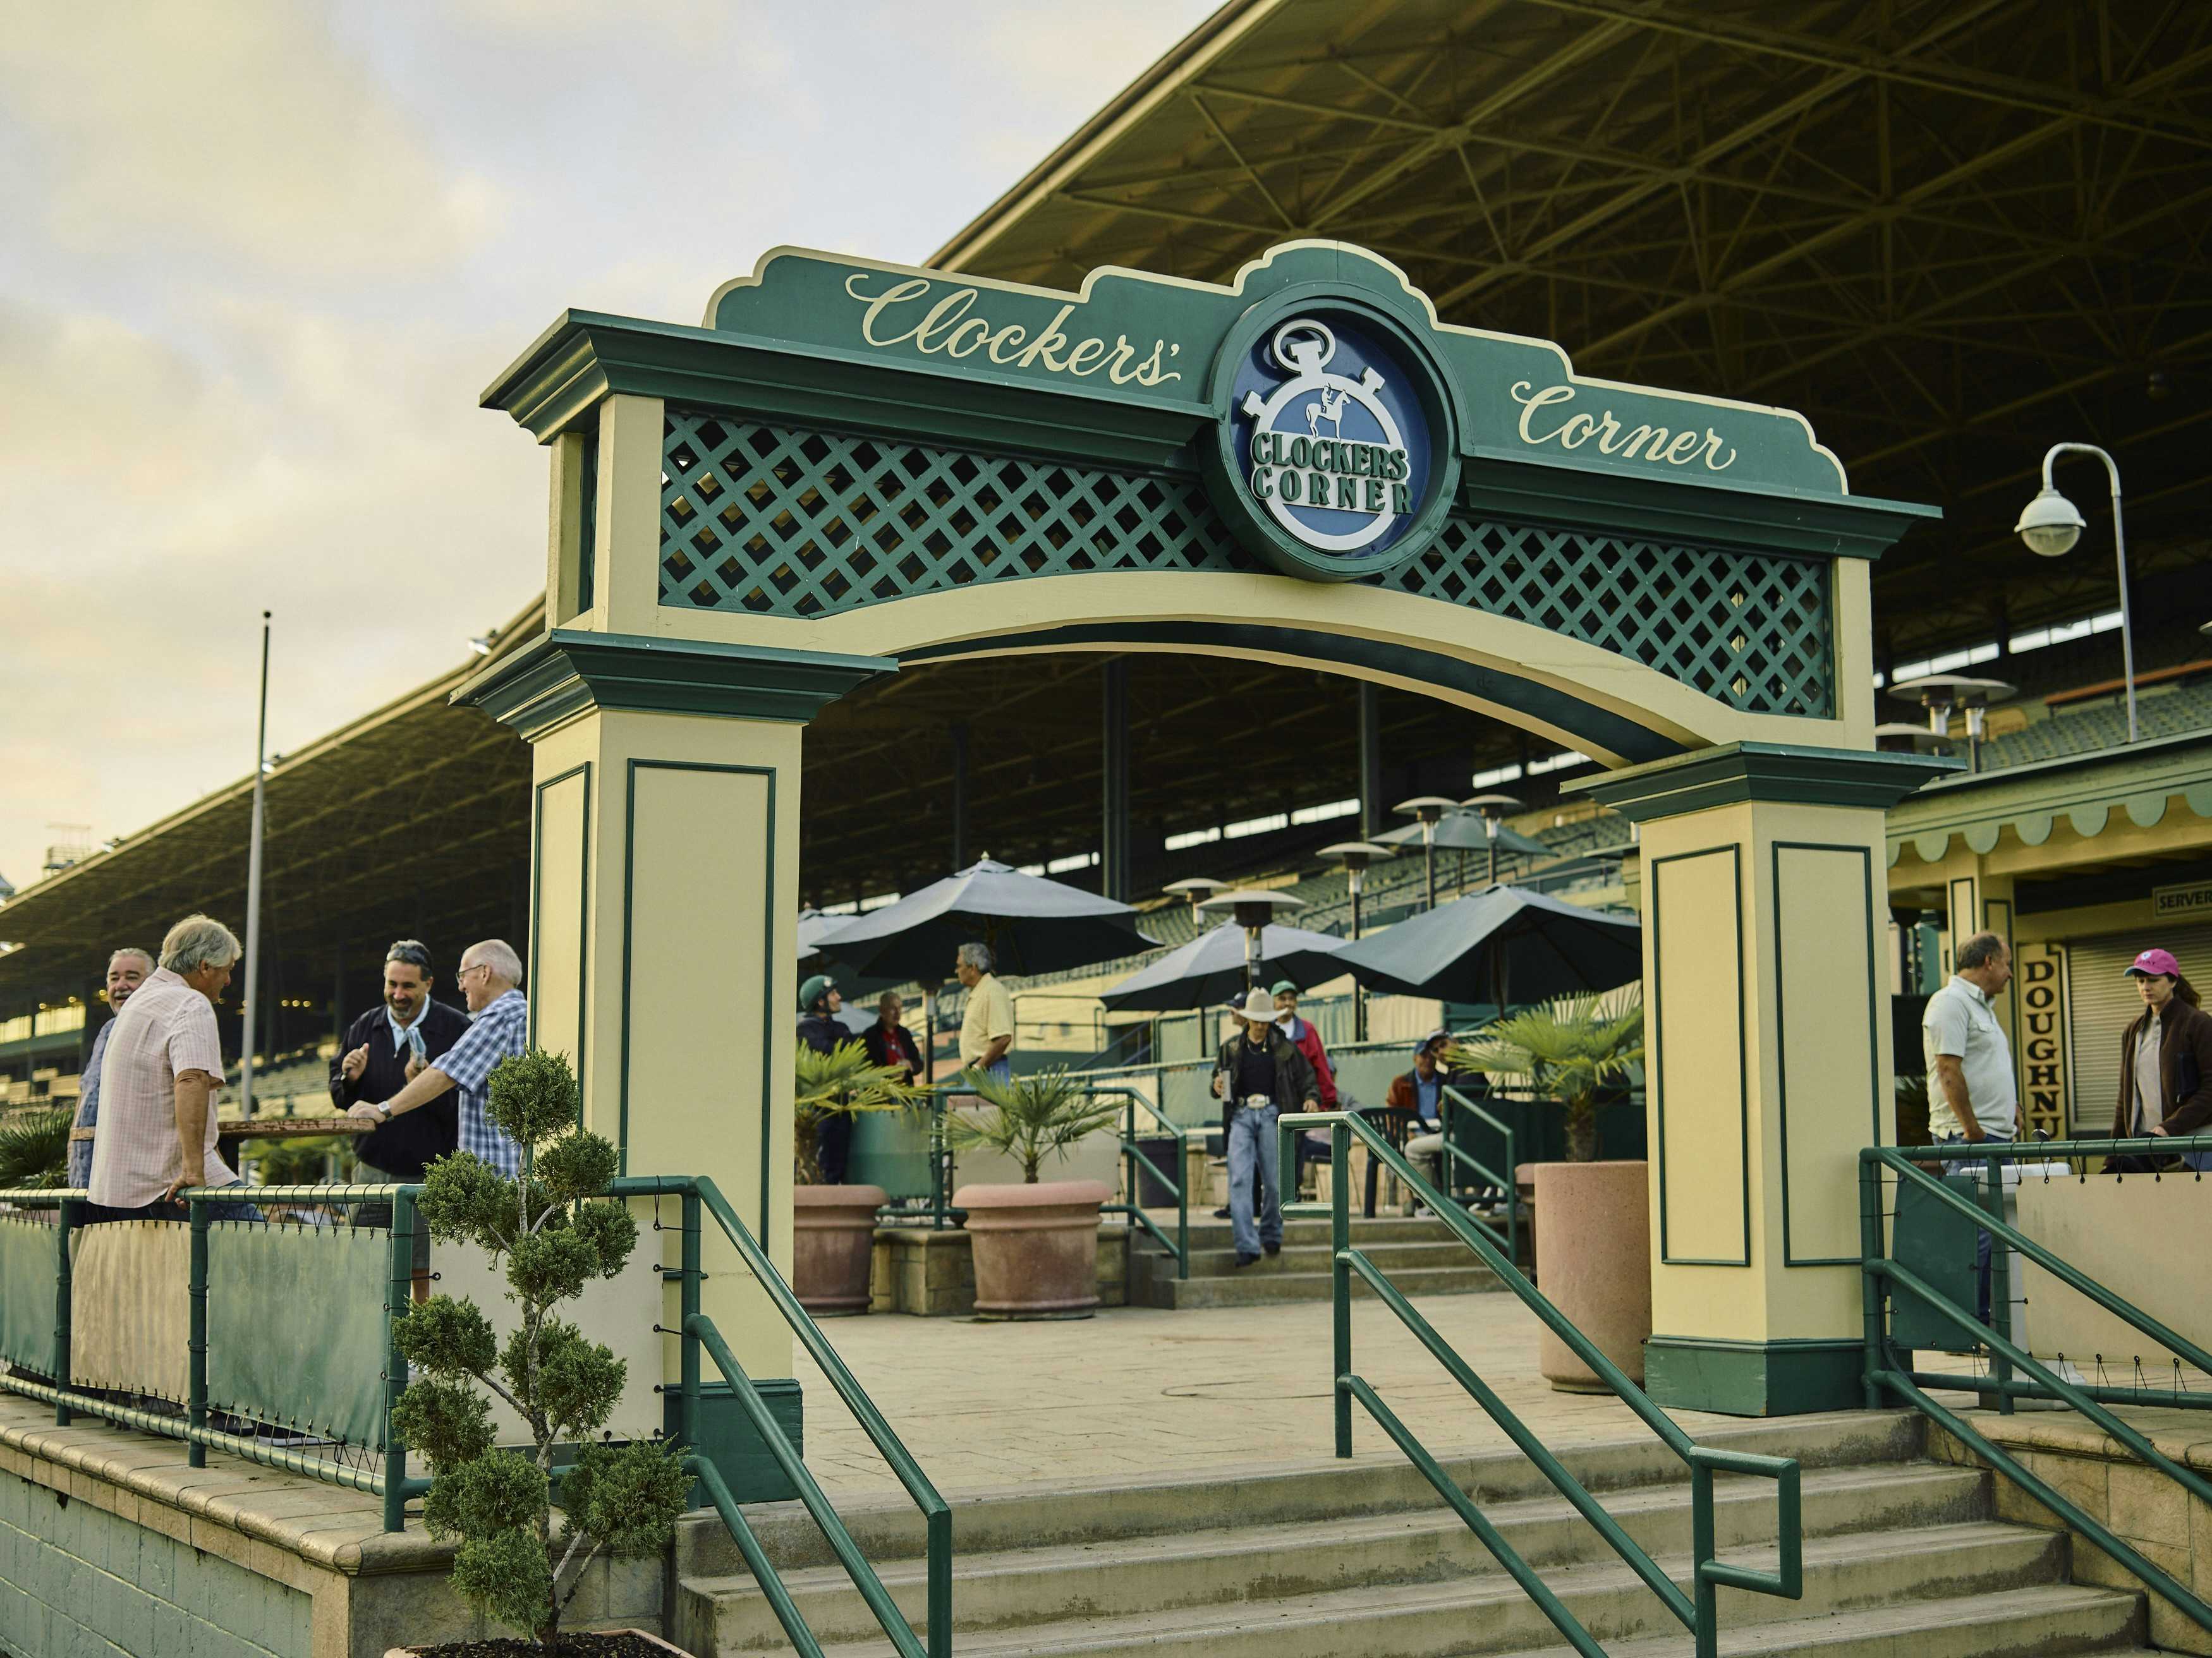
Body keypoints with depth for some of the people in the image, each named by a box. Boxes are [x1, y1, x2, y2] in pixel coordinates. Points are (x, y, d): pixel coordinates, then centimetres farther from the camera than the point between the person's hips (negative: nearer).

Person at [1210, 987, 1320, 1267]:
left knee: (1274, 1180, 3)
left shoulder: (1284, 1048, 7)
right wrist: (1218, 1087, -4)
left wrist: (1311, 1098, -9)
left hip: (1272, 1115, 0)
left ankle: (1271, 1235, 25)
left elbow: (1306, 1077, 10)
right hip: (1241, 1115, 0)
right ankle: (1247, 1246, -13)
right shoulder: (1231, 1048, 11)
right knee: (1240, 1181, -11)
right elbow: (1218, 1078, 19)